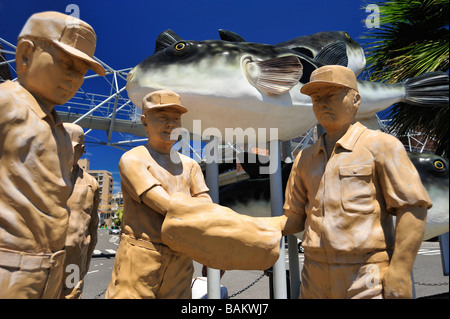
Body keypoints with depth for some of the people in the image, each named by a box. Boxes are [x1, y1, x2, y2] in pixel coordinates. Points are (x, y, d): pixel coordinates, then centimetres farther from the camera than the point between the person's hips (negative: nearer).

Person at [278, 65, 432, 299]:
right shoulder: (305, 159, 10)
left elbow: (413, 209, -8)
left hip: (367, 282, -4)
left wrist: (400, 271, -14)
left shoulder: (380, 145, -2)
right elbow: (295, 219, 11)